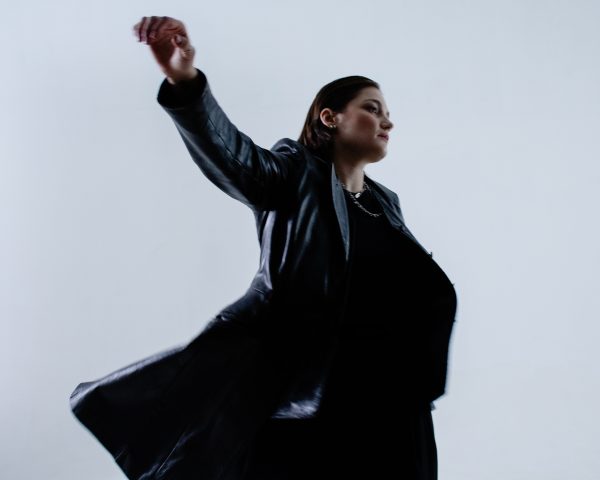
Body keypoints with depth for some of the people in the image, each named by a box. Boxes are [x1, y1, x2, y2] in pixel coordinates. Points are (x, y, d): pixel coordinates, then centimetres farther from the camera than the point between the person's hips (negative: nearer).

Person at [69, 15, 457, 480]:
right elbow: (233, 154, -22)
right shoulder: (295, 173, -1)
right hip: (296, 391, -5)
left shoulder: (386, 202, 17)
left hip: (383, 397, 6)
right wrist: (184, 80, -41)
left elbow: (419, 289, 22)